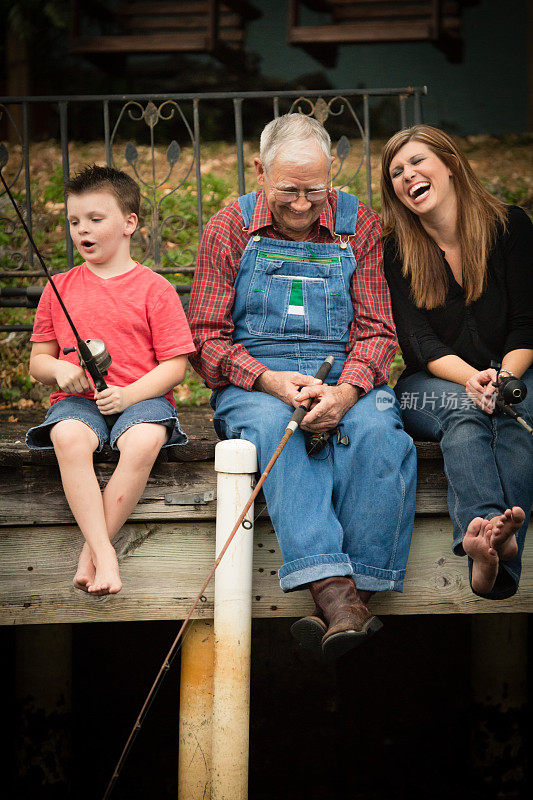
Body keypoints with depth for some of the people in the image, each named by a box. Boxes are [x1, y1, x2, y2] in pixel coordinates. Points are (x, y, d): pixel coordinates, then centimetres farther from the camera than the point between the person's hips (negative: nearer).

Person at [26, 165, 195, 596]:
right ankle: (104, 553, -36)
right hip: (77, 399, 2)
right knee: (68, 436, -35)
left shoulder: (154, 288, 4)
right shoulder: (60, 288, 13)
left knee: (145, 439, -37)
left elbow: (174, 365, 0)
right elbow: (37, 359, 17)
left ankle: (91, 552, -26)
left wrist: (129, 393, -16)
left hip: (141, 396, -2)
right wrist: (60, 370, -7)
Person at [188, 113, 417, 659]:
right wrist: (270, 380, -16)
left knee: (378, 430, -34)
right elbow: (206, 339, 3)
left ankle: (357, 590, -40)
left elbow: (376, 330, 5)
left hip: (345, 375, 1)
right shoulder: (228, 230, 6)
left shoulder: (359, 226, 9)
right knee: (278, 427, -37)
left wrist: (347, 389, -17)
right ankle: (335, 591, -51)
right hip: (253, 382, -1)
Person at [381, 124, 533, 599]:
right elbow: (418, 341, -8)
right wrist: (472, 379, -27)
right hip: (432, 387, 0)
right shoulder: (395, 250, 3)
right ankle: (489, 530, -64)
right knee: (466, 409, -35)